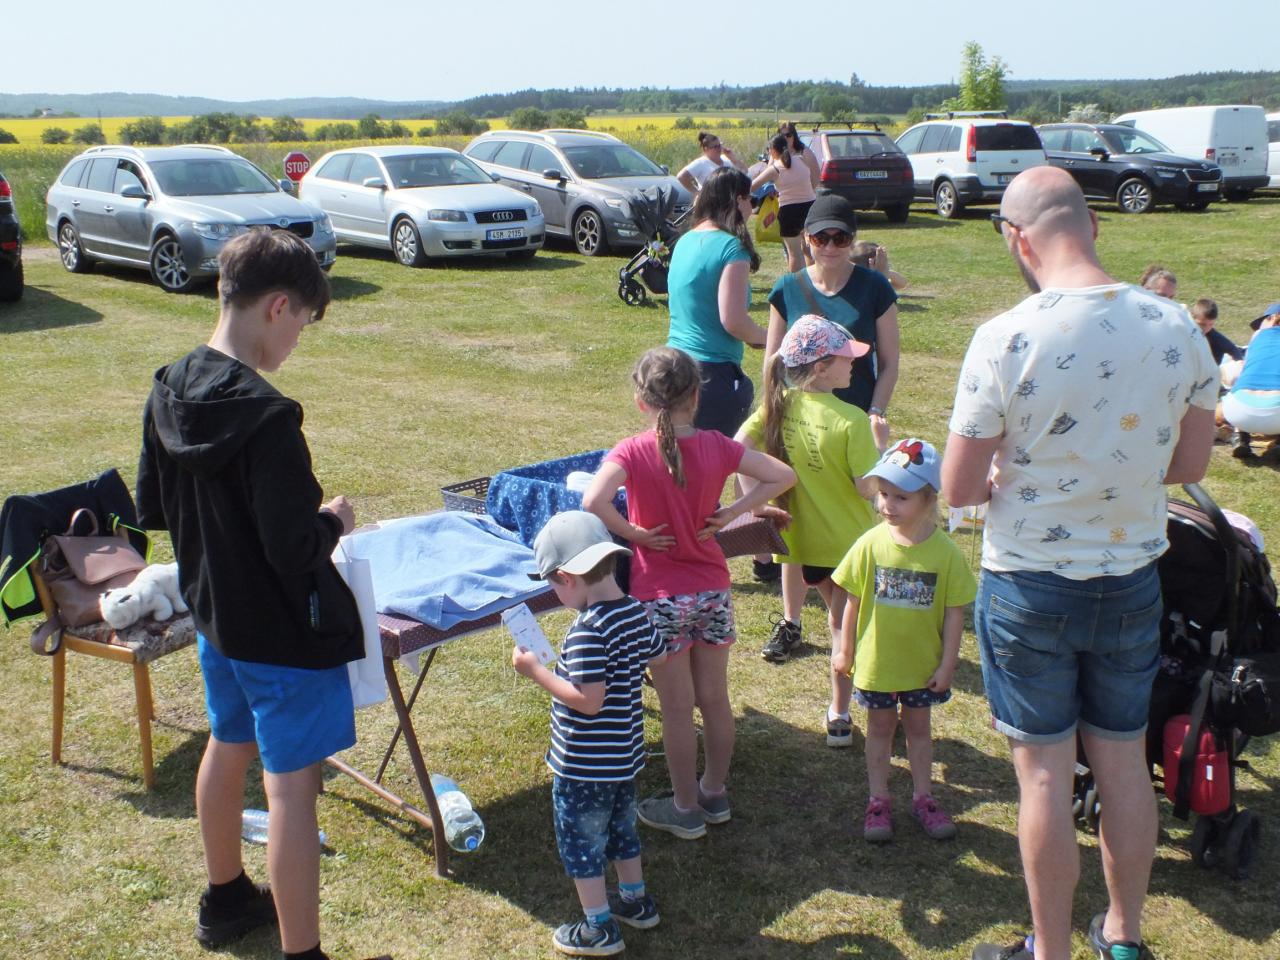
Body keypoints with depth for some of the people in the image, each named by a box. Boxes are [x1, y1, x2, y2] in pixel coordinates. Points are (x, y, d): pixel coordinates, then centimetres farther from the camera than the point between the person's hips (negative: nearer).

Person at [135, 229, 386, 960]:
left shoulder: (169, 394, -3)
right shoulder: (267, 417, -28)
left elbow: (153, 509, 8)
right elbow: (294, 552, -28)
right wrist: (333, 522, -9)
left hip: (215, 615, 9)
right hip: (284, 633, -9)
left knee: (228, 748, 26)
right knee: (292, 786, 0)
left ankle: (226, 899, 47)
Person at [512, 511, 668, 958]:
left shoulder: (587, 630, -29)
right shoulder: (637, 612, -3)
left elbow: (587, 700, -31)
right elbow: (657, 659, 13)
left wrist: (536, 670, -23)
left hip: (584, 766, -8)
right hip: (625, 755, 8)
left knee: (581, 841, 10)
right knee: (621, 827, 26)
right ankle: (635, 901, 42)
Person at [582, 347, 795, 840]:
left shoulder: (632, 453, -16)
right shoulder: (717, 446, -5)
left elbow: (592, 502, -32)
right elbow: (783, 476, -1)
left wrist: (633, 533, -17)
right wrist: (732, 512, -2)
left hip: (661, 599, -3)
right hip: (713, 593, 4)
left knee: (677, 708, 8)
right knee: (714, 698, 17)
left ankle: (685, 809, 22)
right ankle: (715, 794, 33)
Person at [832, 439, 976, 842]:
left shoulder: (945, 552, -15)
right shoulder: (871, 543, -13)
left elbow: (954, 612, -9)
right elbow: (853, 601, -4)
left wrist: (947, 662, -7)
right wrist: (845, 649, 1)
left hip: (923, 662, 0)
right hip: (876, 660, 0)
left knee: (918, 725, 17)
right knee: (880, 726, 15)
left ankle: (922, 797, 32)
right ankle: (878, 800, 28)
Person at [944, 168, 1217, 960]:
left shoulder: (1006, 338, -20)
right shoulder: (1175, 326, -8)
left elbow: (957, 489, -15)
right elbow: (1191, 462, 4)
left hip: (1029, 586, -4)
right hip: (1133, 580, 4)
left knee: (1045, 775, 9)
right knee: (1126, 762, 19)